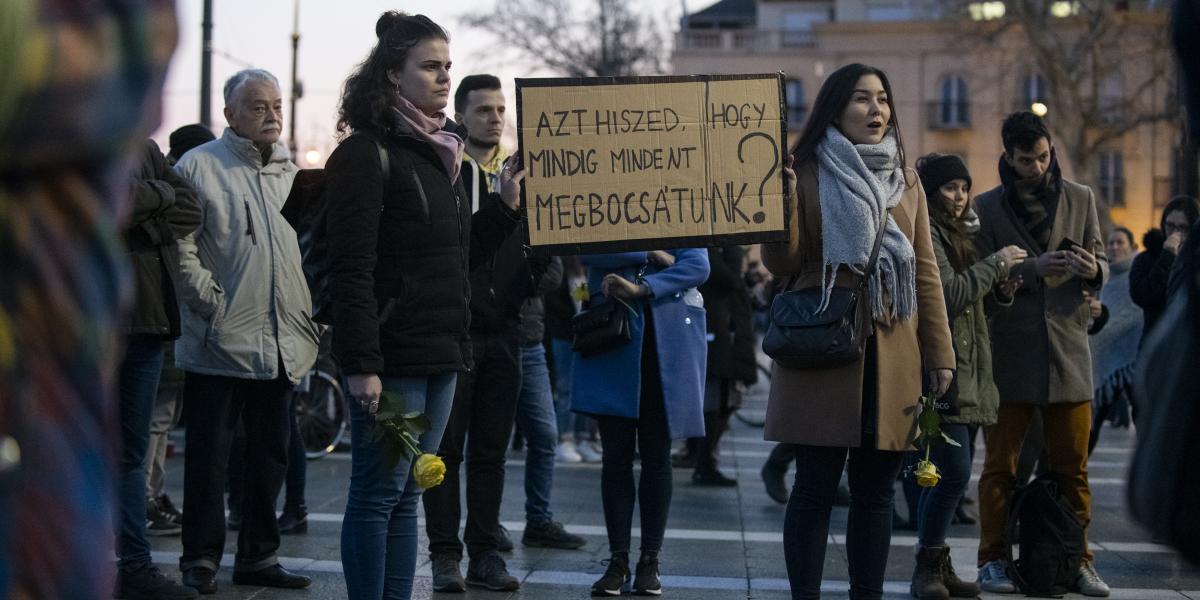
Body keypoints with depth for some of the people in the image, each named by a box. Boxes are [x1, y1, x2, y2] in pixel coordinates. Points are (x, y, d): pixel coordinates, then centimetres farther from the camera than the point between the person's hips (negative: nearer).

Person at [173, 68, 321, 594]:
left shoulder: (290, 171, 14)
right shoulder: (200, 167, -5)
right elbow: (181, 249, -10)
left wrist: (310, 313, 14)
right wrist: (214, 304, -15)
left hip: (280, 346, 6)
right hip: (219, 344, -6)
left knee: (270, 454, 11)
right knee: (209, 454, 0)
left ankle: (258, 556, 21)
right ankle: (201, 559, 9)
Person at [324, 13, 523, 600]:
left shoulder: (441, 153, 16)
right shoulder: (366, 154, -10)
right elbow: (351, 271, -16)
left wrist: (505, 204, 9)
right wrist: (361, 365, -21)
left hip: (441, 355, 8)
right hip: (391, 356, -8)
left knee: (405, 496, 11)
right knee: (379, 493, -2)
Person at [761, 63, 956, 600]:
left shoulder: (906, 183, 15)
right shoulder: (807, 175, 3)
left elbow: (925, 273, 12)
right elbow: (784, 264, -3)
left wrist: (939, 355, 6)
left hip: (893, 358, 4)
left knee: (875, 492, 7)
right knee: (815, 487, -1)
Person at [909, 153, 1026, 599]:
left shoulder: (951, 234, 21)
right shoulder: (924, 235, -9)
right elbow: (949, 294, -19)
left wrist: (999, 290, 5)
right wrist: (995, 264, -12)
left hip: (960, 372, 10)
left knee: (941, 473, 11)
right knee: (954, 472, -12)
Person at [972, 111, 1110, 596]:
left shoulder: (1080, 199, 9)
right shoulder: (988, 207, 3)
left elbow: (1102, 265, 11)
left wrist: (1093, 270, -13)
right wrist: (1034, 268, -18)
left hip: (1067, 350, 2)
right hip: (1008, 352, -1)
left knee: (1072, 465, 5)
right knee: (1000, 463, 4)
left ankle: (1077, 561, 13)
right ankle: (994, 560, 11)